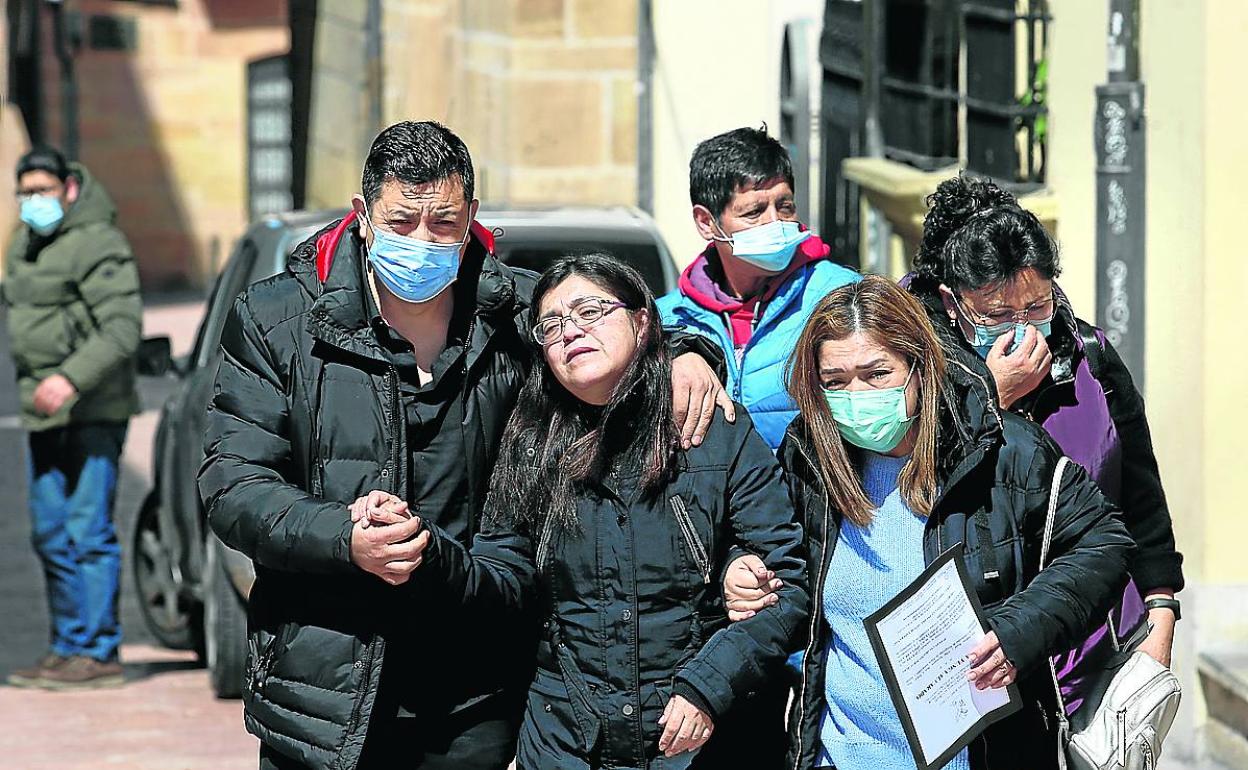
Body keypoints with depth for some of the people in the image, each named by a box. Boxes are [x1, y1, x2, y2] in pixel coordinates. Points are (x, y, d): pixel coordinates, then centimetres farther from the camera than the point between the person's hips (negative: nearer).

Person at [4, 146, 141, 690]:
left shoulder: (97, 246, -13)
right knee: (51, 536, 11)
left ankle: (96, 652, -7)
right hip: (44, 413, 9)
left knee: (87, 533, -10)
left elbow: (123, 327, -21)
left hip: (92, 412, -9)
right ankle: (68, 648, 18)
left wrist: (71, 378, -31)